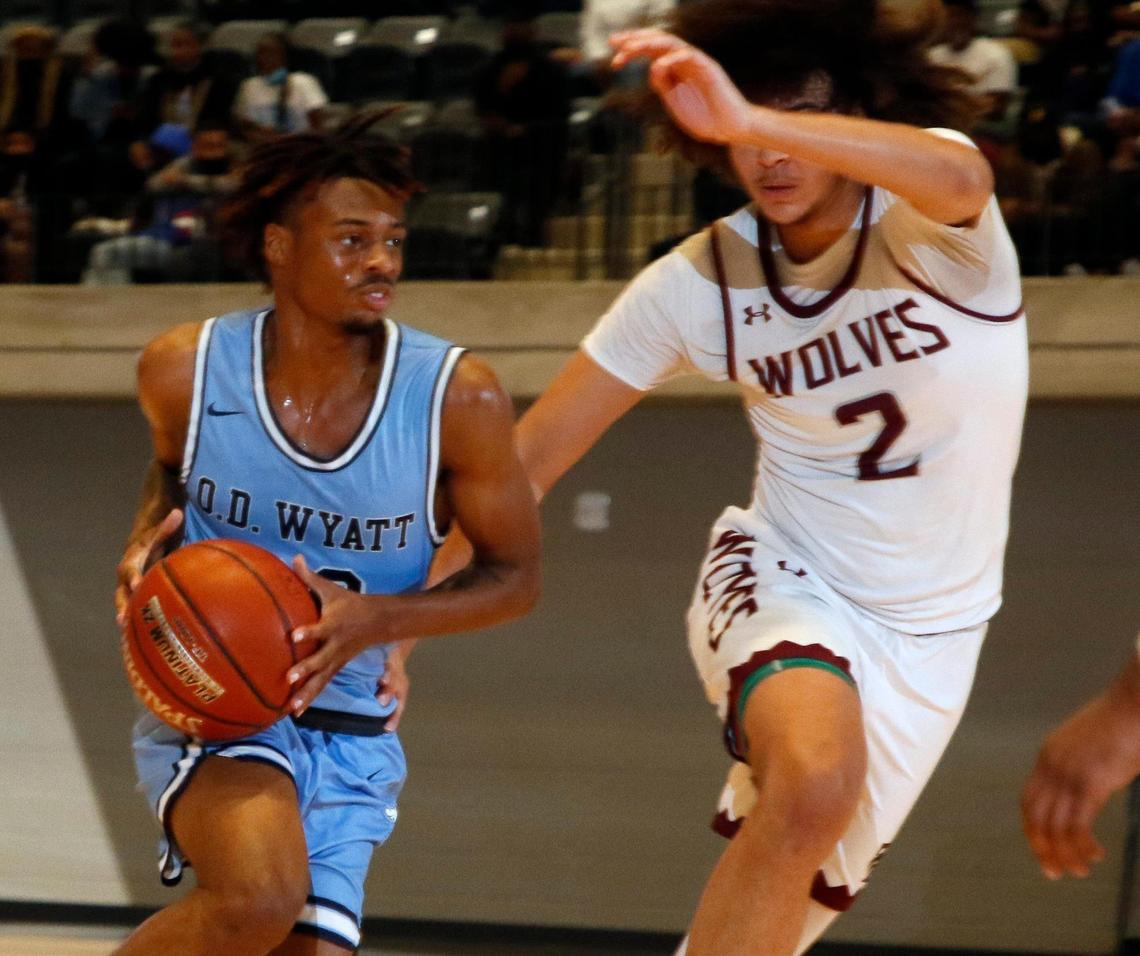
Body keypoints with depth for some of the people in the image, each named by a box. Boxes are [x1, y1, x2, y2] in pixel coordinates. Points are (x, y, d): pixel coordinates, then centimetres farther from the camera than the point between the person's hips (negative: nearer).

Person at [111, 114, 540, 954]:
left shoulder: (457, 400, -12)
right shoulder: (186, 371, -8)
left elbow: (515, 575, -1)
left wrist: (377, 619, -18)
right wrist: (149, 536, -5)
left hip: (350, 736, 3)